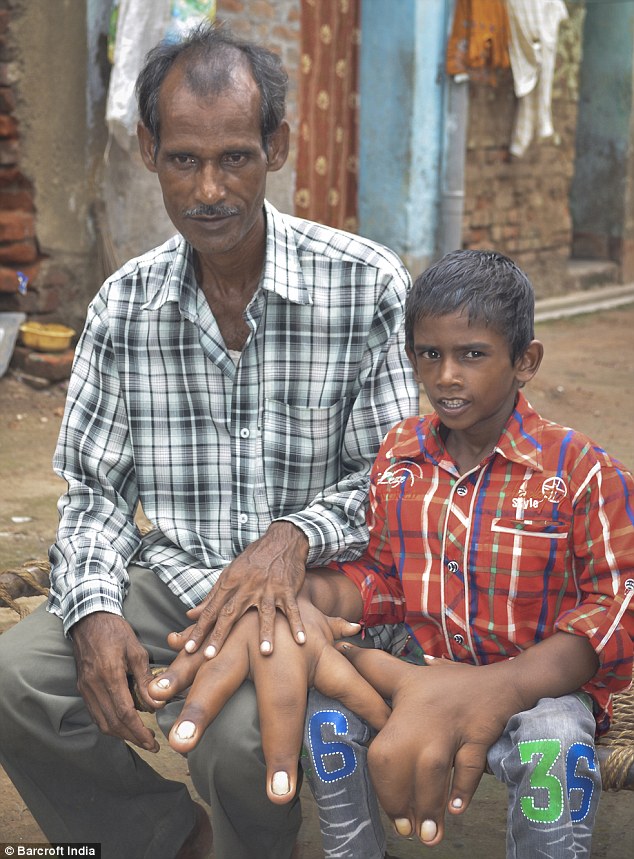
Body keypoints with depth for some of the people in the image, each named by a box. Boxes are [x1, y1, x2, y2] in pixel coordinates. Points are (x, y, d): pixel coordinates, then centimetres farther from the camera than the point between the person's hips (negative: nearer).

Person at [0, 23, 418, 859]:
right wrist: (95, 612, -13)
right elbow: (96, 490, 6)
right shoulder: (123, 306, 2)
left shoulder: (366, 284, -8)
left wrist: (295, 537, -24)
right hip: (173, 580, 4)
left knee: (241, 736, -32)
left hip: (307, 587, -3)